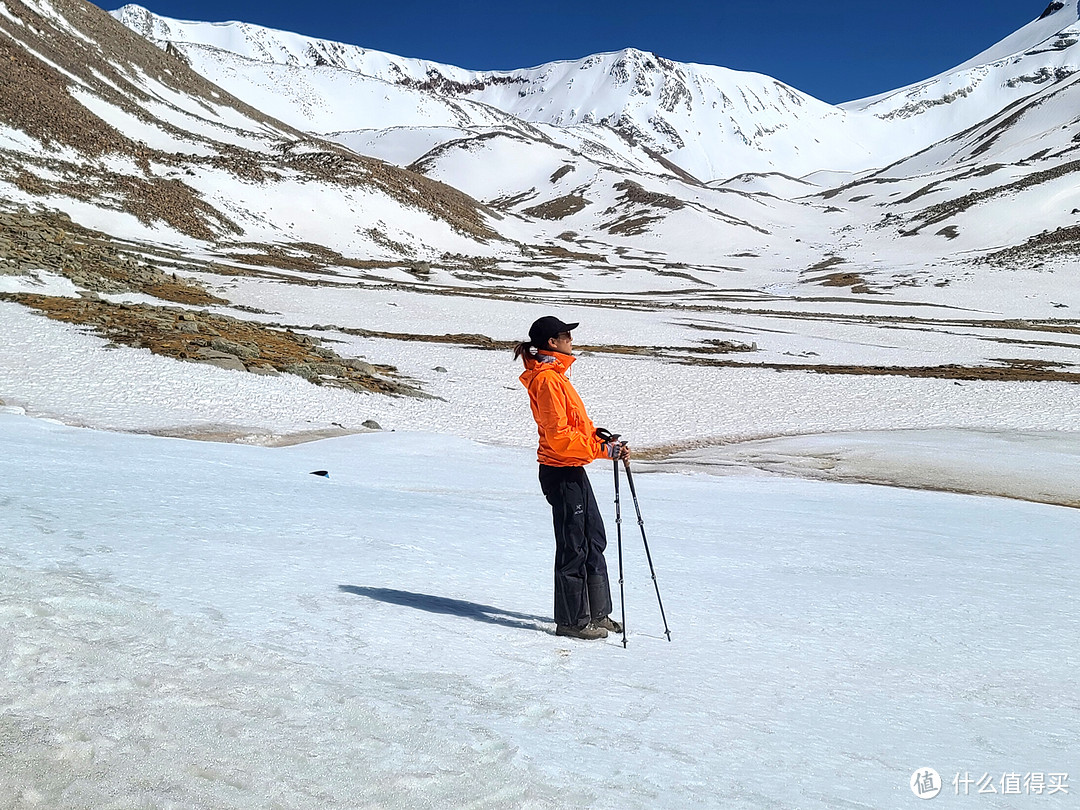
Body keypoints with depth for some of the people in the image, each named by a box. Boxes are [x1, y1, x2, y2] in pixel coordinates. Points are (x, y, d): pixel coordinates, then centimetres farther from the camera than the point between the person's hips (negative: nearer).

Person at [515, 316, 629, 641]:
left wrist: (604, 441, 6)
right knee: (573, 548, -1)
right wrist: (604, 449, -21)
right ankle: (571, 621, 11)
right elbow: (559, 435, -22)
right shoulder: (546, 378, -16)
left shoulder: (555, 375, 16)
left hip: (573, 470, 10)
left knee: (594, 541, 16)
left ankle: (597, 614, 27)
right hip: (561, 472, -10)